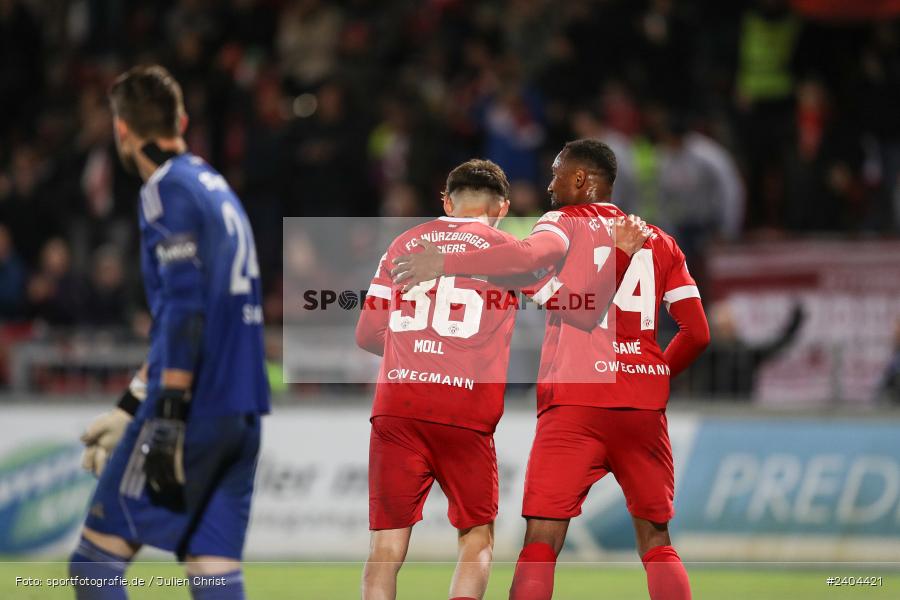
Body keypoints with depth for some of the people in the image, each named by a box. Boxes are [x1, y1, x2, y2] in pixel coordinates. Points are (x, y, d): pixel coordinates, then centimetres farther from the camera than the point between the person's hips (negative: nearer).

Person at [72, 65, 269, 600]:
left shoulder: (168, 189, -7)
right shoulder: (215, 186, 21)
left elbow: (185, 309, -17)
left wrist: (168, 416, -20)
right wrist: (132, 406, 30)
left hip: (195, 408, -8)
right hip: (242, 408, 8)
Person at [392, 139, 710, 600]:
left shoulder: (568, 221, 5)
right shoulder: (659, 242, 18)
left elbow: (531, 254, -19)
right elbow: (697, 332, 12)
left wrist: (445, 264, -19)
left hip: (576, 404, -4)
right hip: (644, 406, 4)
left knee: (541, 541, -6)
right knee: (656, 541, 11)